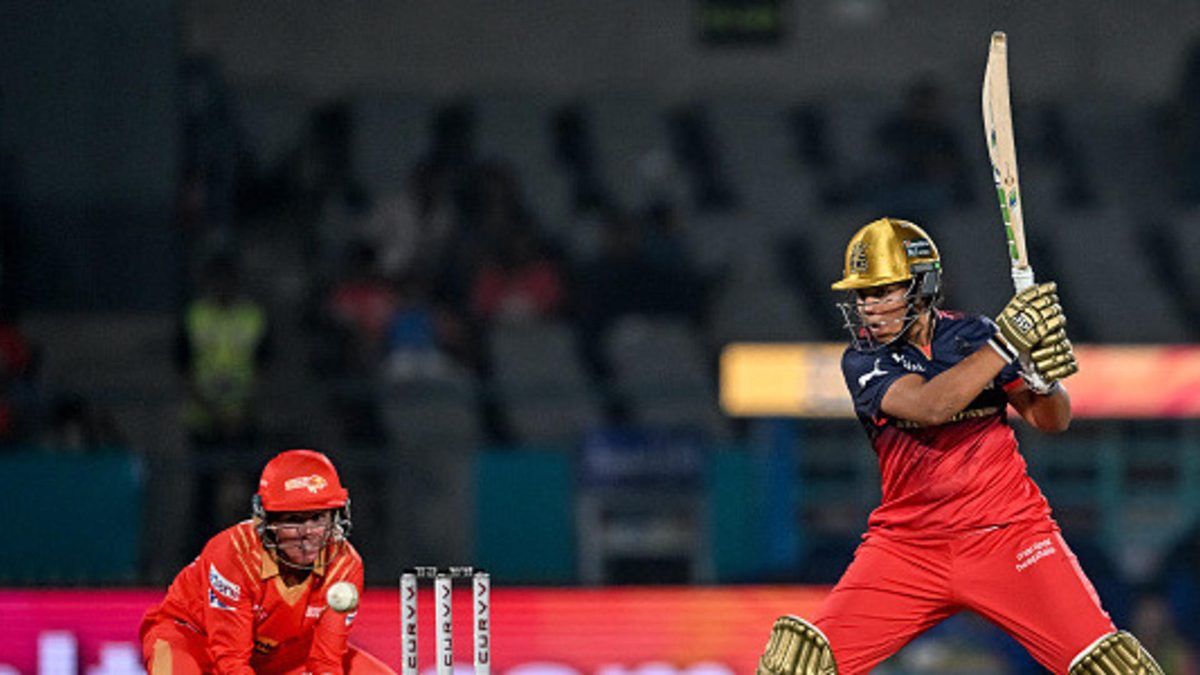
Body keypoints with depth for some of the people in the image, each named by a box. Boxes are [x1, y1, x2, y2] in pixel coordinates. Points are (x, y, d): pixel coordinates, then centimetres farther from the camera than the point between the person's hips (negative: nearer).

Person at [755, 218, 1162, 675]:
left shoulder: (973, 336, 1)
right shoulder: (862, 361, -4)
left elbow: (1052, 421, 0)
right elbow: (930, 406, -23)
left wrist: (1044, 377, -22)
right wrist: (1007, 343, -29)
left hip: (1007, 532, 0)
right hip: (909, 544, 0)